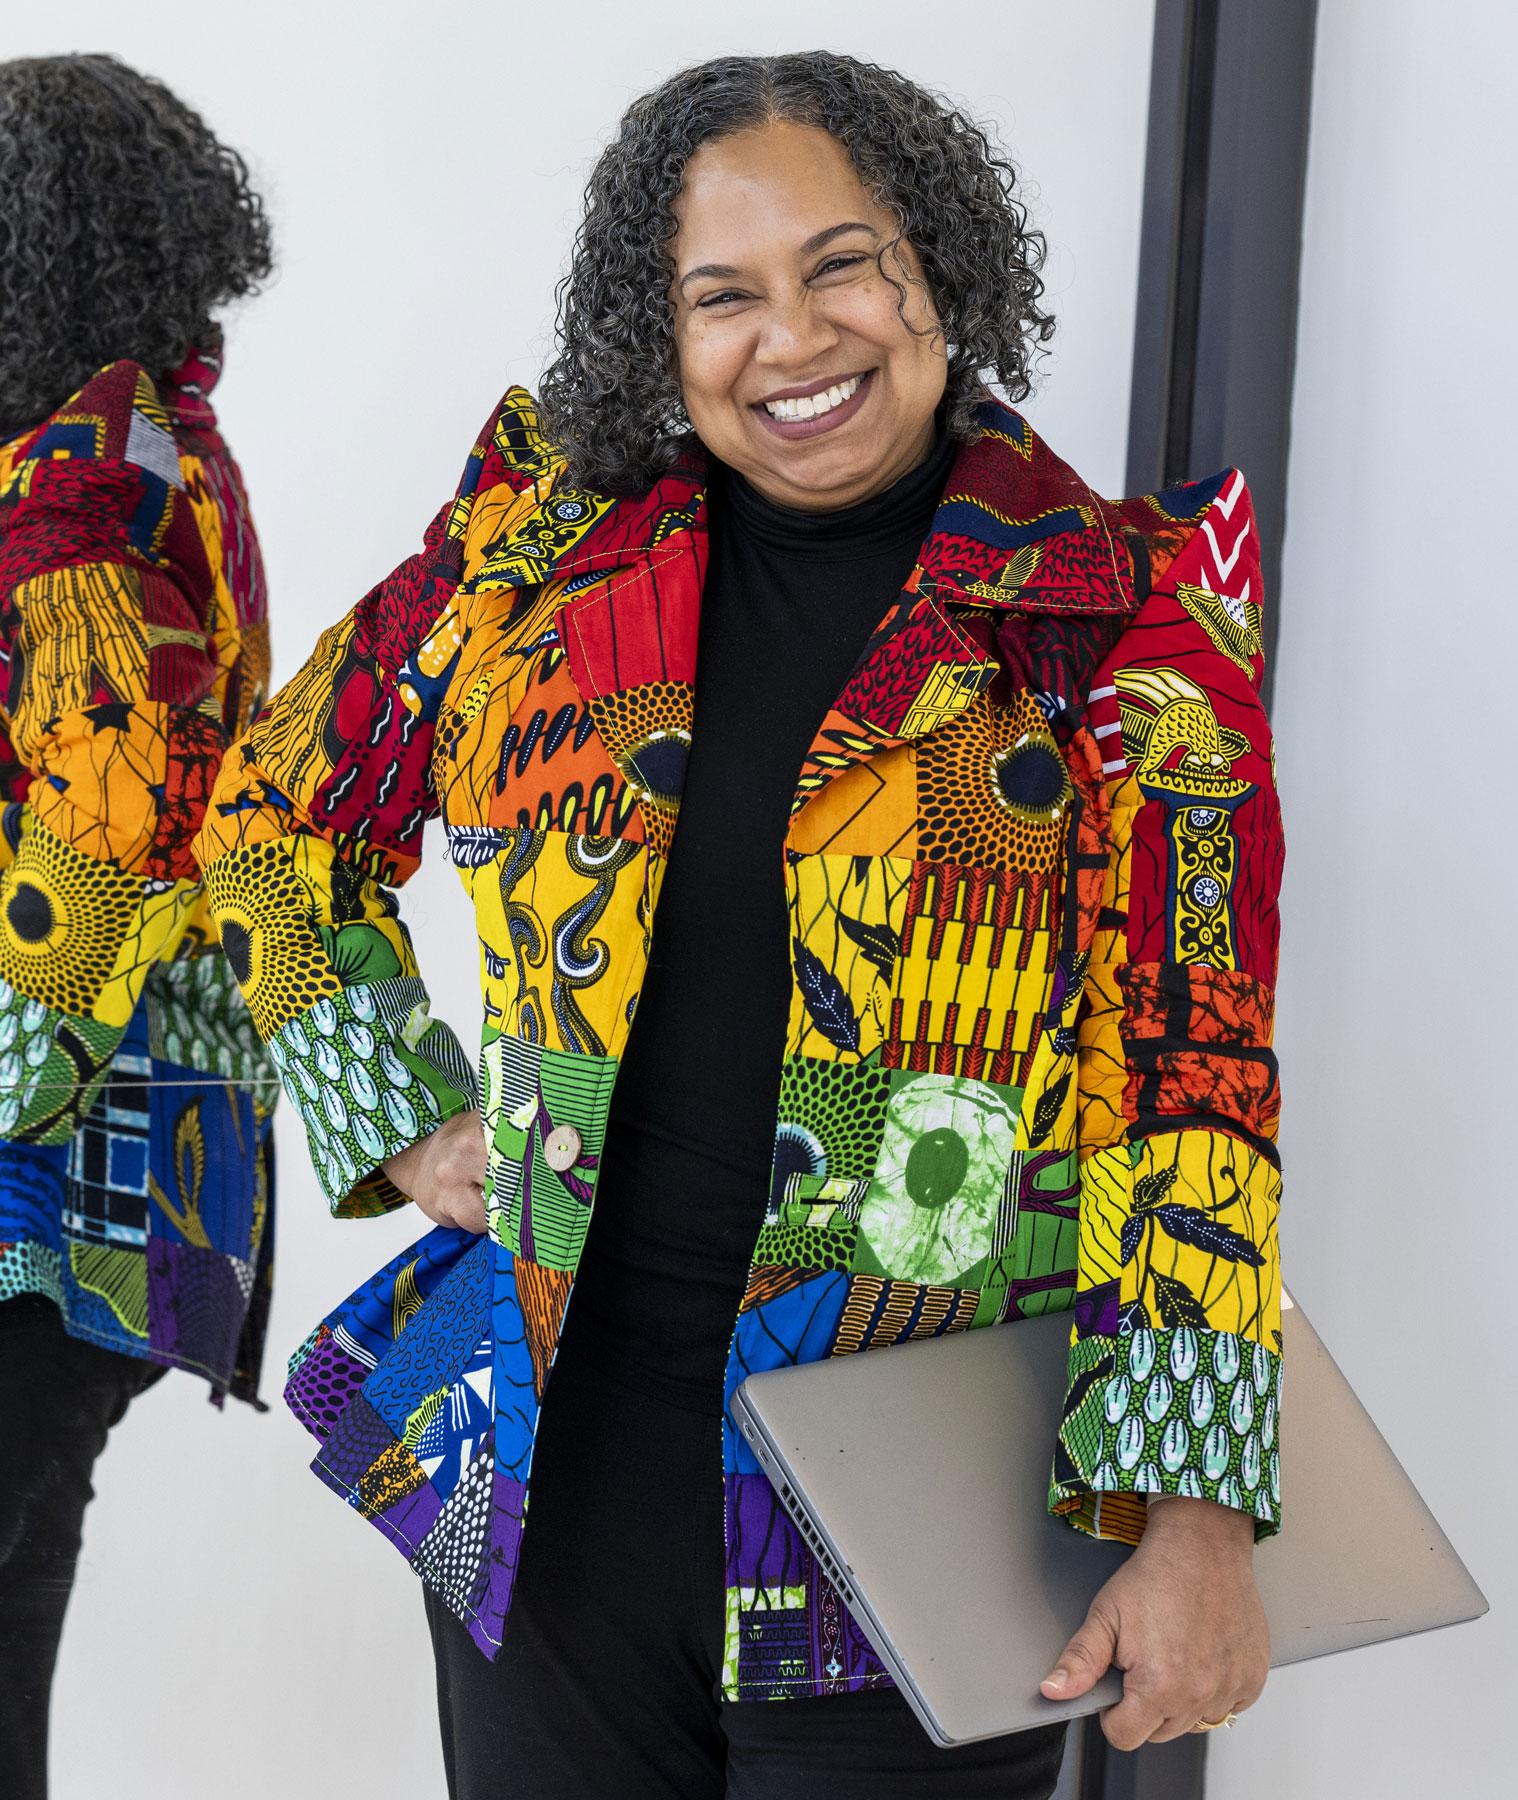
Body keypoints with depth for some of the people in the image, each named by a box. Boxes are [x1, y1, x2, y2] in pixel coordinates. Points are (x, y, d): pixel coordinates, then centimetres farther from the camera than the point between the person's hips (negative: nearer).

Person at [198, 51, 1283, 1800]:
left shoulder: (1120, 615, -5)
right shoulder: (541, 547, 3)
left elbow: (1186, 1062, -10)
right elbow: (274, 820, 16)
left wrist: (1196, 1508, -18)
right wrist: (402, 1127, 5)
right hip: (550, 1462, 3)